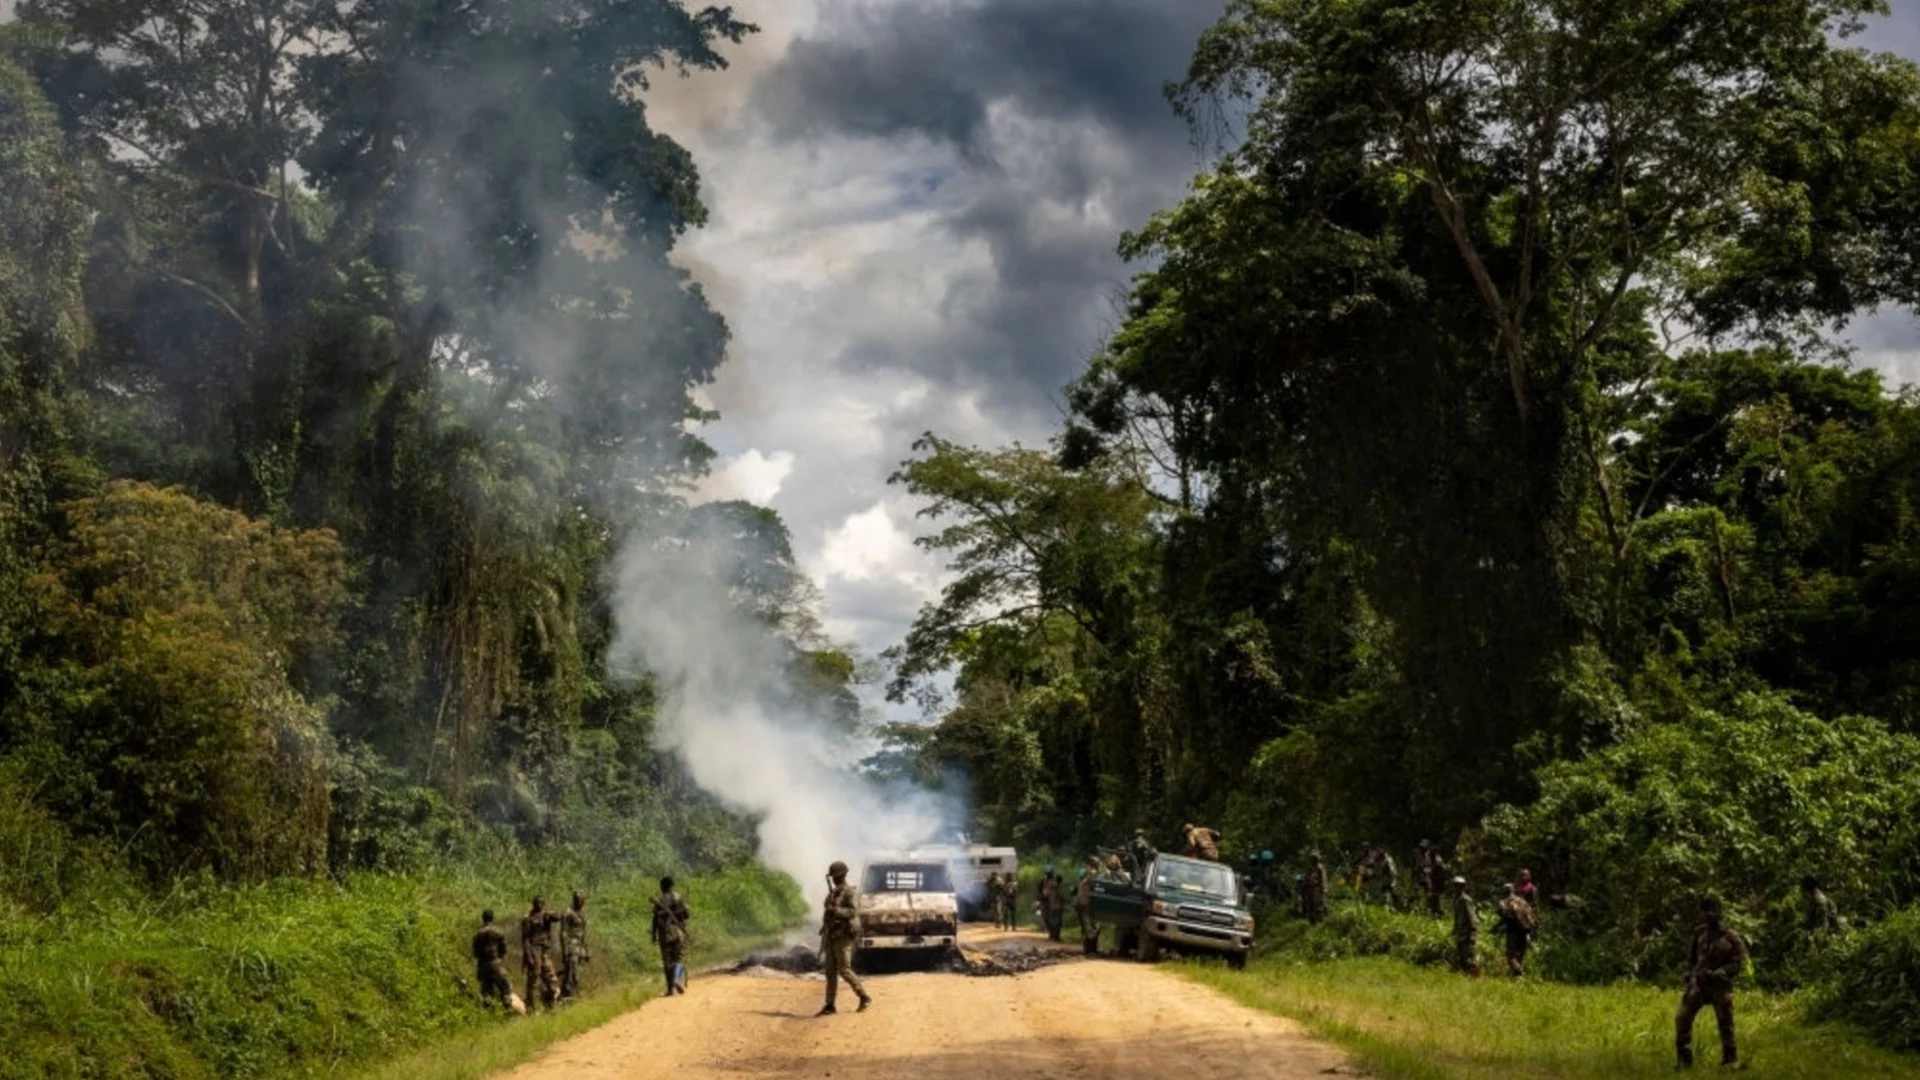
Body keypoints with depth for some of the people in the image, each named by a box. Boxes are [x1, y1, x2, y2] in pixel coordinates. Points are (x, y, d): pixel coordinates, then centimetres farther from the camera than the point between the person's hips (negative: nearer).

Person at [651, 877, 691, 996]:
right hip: (678, 932, -1)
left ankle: (671, 988, 7)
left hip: (664, 933, 1)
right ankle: (677, 980, -22)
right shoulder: (678, 898, -1)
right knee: (679, 959, 4)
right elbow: (686, 914, -3)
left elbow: (655, 918, -2)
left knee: (667, 961, 8)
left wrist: (654, 935, 3)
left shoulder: (658, 900, 1)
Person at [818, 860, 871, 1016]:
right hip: (831, 936, 8)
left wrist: (835, 910, -29)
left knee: (844, 970, -9)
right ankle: (830, 1006, 7)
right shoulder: (832, 893, 16)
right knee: (831, 971, 5)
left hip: (843, 936, -8)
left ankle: (865, 998, 4)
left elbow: (853, 912, -22)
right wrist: (824, 935, 18)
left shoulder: (851, 892, -9)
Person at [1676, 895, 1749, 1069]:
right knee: (1682, 1018, -4)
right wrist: (1689, 977, 7)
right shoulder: (1700, 933, 5)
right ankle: (1684, 1060, 5)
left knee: (1725, 1023, 2)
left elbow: (1739, 962, -9)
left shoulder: (1730, 937, -8)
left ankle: (1730, 1060, 16)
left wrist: (1717, 973, -17)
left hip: (1720, 985, -3)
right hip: (1698, 983, 4)